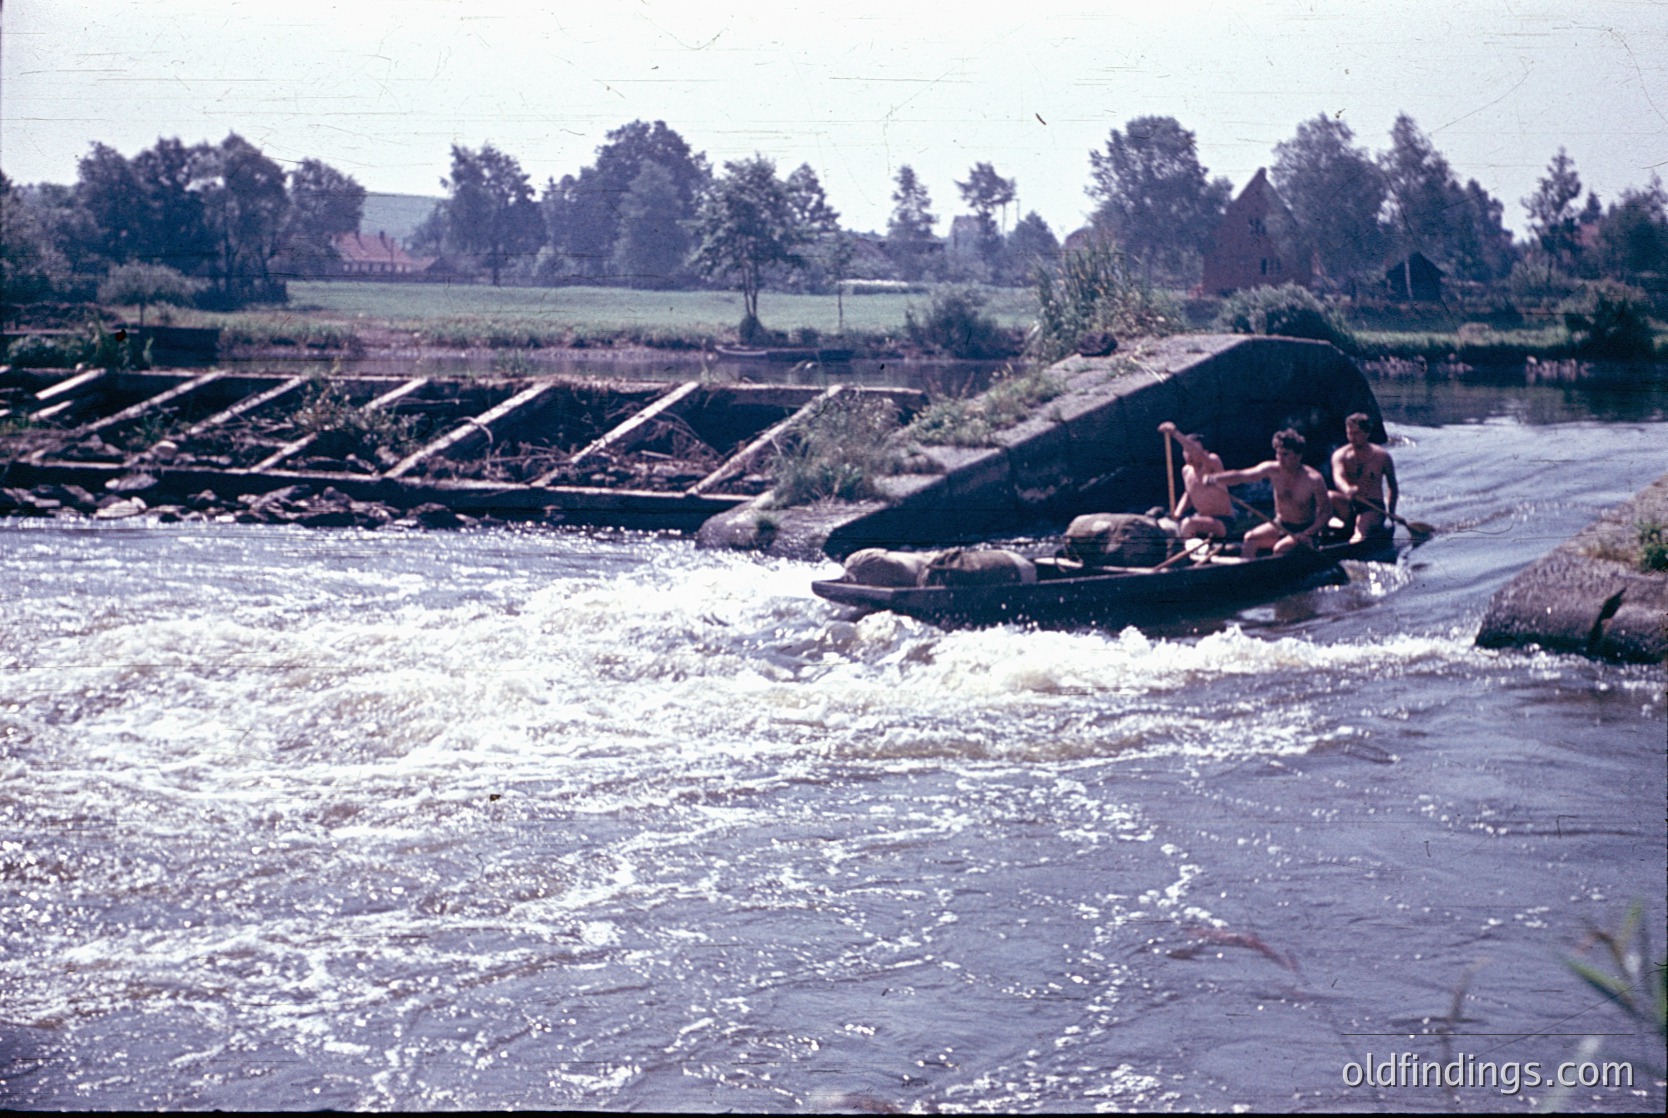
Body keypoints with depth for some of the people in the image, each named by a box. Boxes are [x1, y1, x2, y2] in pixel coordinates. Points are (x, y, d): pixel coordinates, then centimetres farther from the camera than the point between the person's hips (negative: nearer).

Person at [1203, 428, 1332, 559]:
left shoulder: (1313, 480, -20)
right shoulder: (1273, 470, -9)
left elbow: (1326, 512, -16)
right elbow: (1240, 476, -18)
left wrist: (1307, 534, -30)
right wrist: (1215, 478, -37)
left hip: (1305, 529, -5)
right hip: (1280, 525, 5)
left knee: (1280, 548, -31)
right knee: (1250, 539, -19)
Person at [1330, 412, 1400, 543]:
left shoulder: (1382, 456, 2)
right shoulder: (1340, 455, 0)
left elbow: (1393, 488, 13)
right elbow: (1338, 476, -23)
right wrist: (1347, 490, -46)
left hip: (1374, 508, -2)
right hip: (1349, 507, 2)